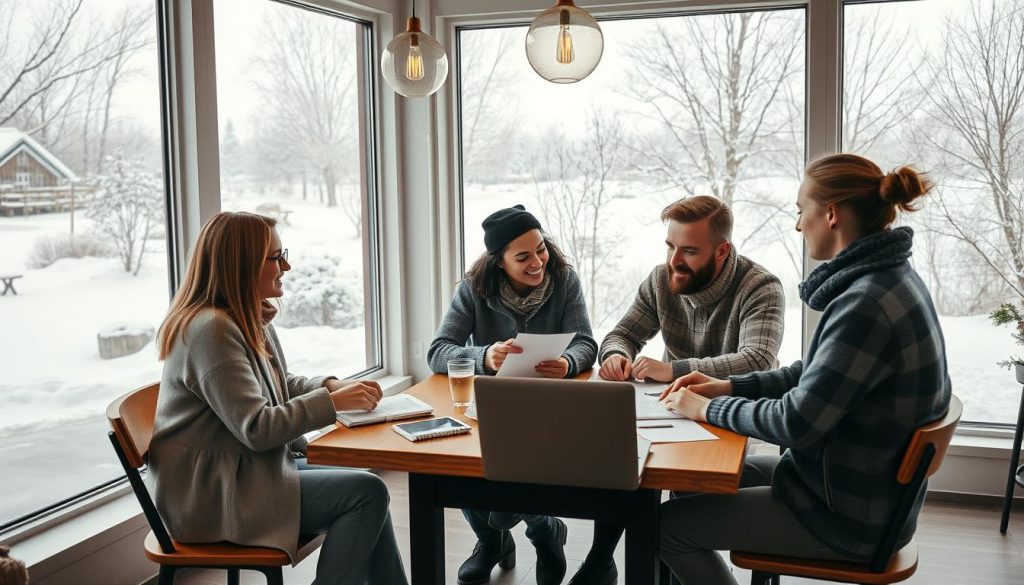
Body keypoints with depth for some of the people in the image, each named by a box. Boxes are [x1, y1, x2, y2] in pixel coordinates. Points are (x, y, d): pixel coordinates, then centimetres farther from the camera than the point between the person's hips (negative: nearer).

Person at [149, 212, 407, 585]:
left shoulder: (251, 319, 8)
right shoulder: (211, 329, -22)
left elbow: (278, 387, 20)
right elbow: (256, 429, -25)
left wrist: (330, 385, 1)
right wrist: (332, 402, -19)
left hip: (253, 467, 10)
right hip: (211, 496, -10)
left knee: (367, 490, 1)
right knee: (367, 493, -16)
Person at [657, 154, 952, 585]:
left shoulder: (867, 304, -29)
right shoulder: (888, 278, 3)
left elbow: (797, 422, -28)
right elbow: (816, 374, 13)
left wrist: (707, 408, -13)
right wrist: (727, 386, 5)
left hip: (849, 517, -10)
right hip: (870, 487, 10)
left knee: (668, 525, -4)